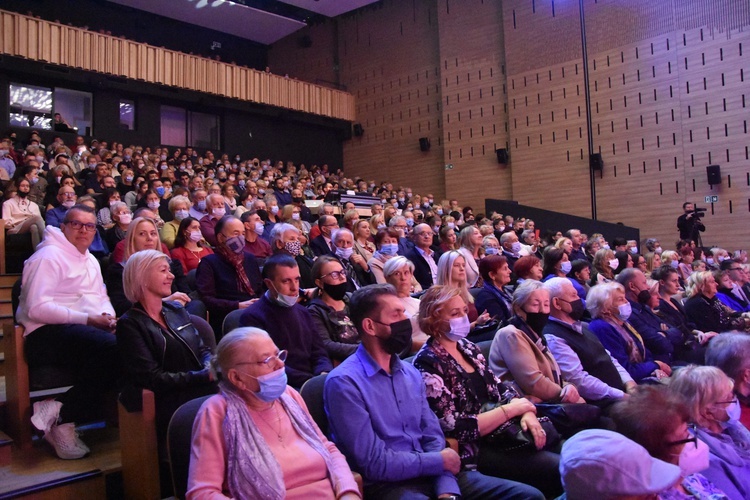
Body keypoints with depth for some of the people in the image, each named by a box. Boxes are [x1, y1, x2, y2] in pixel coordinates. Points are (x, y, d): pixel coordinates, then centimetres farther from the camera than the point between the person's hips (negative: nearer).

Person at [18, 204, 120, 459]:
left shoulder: (91, 261, 24)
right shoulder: (49, 256, -5)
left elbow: (102, 298, 27)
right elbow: (37, 309, -16)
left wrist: (107, 316, 2)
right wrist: (86, 319, -18)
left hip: (85, 330, 9)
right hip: (48, 333, -9)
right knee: (114, 348, -33)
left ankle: (60, 411, -12)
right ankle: (63, 418, -17)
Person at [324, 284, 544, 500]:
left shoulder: (411, 373, 10)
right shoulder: (344, 383, -14)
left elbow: (433, 437, 8)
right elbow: (374, 463, -17)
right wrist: (440, 461, -6)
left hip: (431, 474, 7)